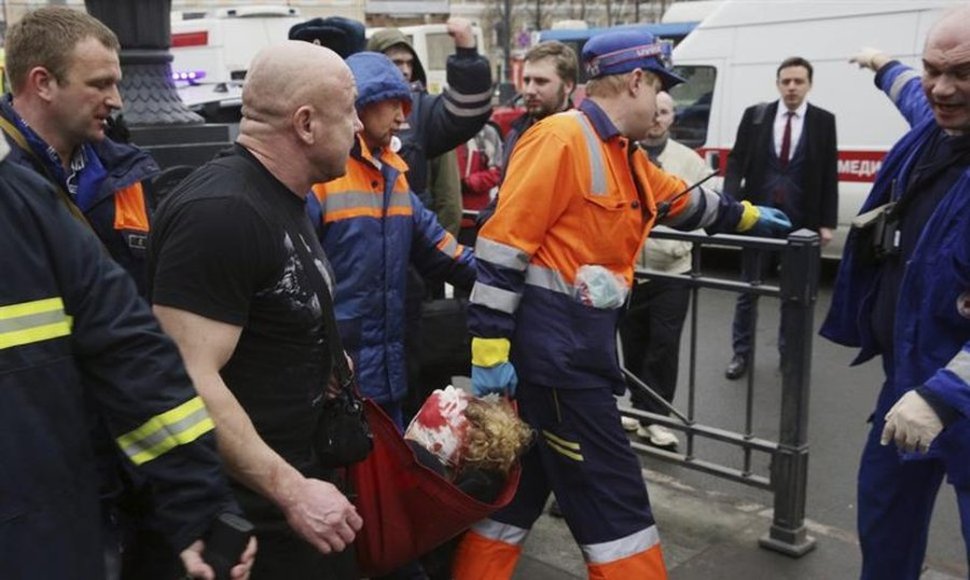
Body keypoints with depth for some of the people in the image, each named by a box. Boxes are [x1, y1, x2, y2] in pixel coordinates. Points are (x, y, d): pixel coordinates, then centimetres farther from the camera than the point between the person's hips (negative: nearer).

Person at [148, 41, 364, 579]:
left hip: (297, 469, 9)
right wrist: (291, 491, -25)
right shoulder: (219, 212, -23)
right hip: (251, 504, -9)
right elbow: (188, 382, -28)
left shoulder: (282, 198, 9)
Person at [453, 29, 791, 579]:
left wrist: (748, 216, 47)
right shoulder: (561, 139, -15)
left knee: (523, 483, 17)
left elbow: (686, 200, 34)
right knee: (613, 495, 0)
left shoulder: (625, 156, 16)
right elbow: (503, 245, -19)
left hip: (581, 342, 10)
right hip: (551, 343, -10)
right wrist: (489, 347, -20)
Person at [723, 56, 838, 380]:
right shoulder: (755, 115, 3)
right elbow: (736, 161, 2)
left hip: (800, 219, 0)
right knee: (748, 288, 8)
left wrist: (827, 222, -3)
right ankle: (741, 354, 19)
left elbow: (830, 175, 2)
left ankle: (789, 354, 24)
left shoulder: (823, 121, 2)